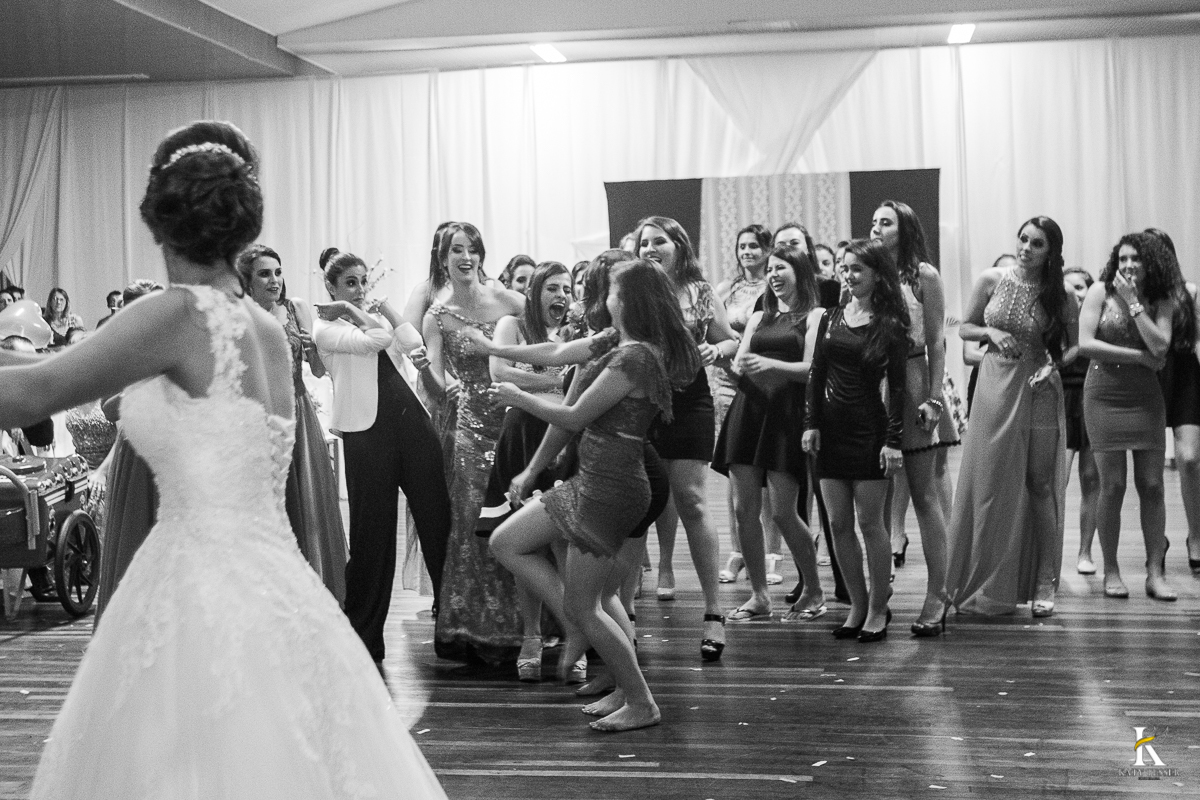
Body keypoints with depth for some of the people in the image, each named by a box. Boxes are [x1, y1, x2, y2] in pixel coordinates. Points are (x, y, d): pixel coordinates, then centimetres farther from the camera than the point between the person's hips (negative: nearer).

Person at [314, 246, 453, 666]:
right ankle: (364, 636, 11)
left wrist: (384, 306, 5)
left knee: (437, 516, 4)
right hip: (368, 430, -5)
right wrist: (351, 311, -2)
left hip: (412, 420, 5)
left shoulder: (377, 313, 17)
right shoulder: (326, 328, 2)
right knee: (372, 529, -1)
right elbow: (374, 340, -13)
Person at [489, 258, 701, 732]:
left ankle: (641, 704, 10)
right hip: (590, 480, 10)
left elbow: (575, 417, -16)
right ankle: (583, 623, 13)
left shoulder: (633, 358, -20)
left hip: (611, 489, -10)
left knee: (582, 606, -3)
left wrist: (518, 398, -3)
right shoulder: (627, 350, 11)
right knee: (505, 543, 11)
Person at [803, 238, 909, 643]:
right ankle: (857, 605, 16)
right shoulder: (831, 318, 8)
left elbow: (897, 387, -6)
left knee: (870, 522, -1)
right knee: (838, 523, 4)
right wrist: (811, 423, 1)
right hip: (831, 428, 5)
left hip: (869, 429, -4)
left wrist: (894, 439, -12)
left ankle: (878, 609, 11)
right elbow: (816, 375, 9)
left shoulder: (890, 325, -5)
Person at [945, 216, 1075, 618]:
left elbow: (1073, 345, 7)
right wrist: (991, 332, -9)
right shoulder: (991, 281, 0)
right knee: (989, 486, 4)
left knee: (1040, 487, 2)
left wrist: (1055, 363, -11)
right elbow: (964, 328, 10)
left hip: (1038, 393, -1)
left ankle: (1042, 586, 10)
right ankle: (985, 585, 17)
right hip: (995, 390, 1)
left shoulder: (1058, 296, -1)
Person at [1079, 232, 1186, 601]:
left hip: (1146, 399, 2)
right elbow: (1085, 343, -10)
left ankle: (1155, 573, 5)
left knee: (1152, 486, -1)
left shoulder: (1161, 301, 7)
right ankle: (1111, 572, 8)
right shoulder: (1100, 292, 0)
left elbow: (1159, 345, -9)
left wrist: (1133, 302, -9)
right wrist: (1139, 357, -9)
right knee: (1113, 486, -3)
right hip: (1105, 395, -2)